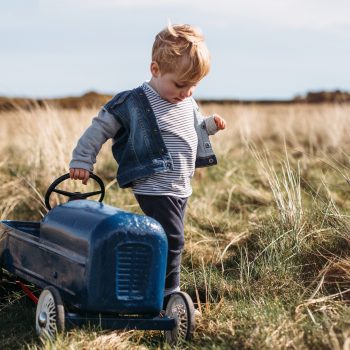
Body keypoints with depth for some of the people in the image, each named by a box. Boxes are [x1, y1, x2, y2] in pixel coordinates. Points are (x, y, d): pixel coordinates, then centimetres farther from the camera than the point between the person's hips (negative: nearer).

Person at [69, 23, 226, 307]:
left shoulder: (188, 104, 9)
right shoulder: (133, 103, -12)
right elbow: (100, 128, -4)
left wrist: (209, 125, 8)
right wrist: (82, 160, -5)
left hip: (181, 187, 8)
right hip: (154, 187, -8)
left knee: (166, 240, 16)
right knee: (171, 240, -12)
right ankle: (168, 294, -1)